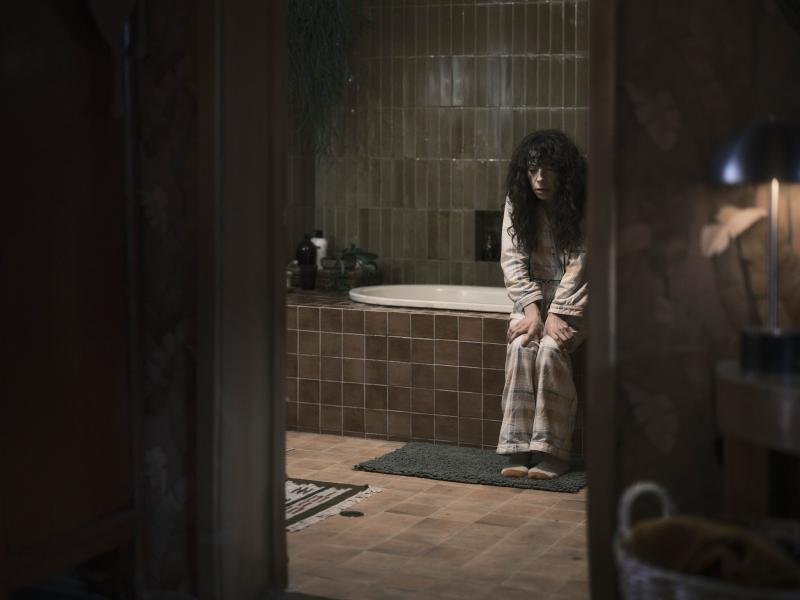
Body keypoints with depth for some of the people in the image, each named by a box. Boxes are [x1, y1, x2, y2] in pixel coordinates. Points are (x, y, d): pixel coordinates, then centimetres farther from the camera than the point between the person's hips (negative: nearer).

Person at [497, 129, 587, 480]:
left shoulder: (582, 207, -10)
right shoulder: (517, 204, -1)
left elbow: (578, 267, -14)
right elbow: (513, 261, -4)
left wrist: (556, 315, -23)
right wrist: (531, 308, -17)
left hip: (573, 300, -3)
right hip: (533, 296, 3)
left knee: (550, 348, -31)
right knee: (520, 346, -28)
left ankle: (551, 452, -27)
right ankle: (518, 450, -28)